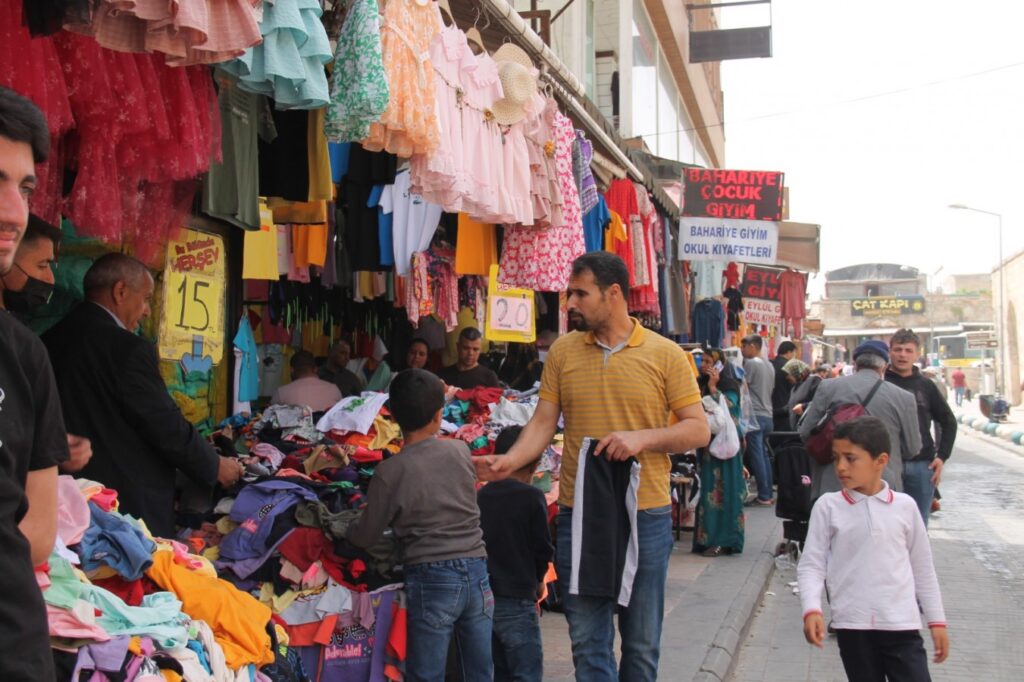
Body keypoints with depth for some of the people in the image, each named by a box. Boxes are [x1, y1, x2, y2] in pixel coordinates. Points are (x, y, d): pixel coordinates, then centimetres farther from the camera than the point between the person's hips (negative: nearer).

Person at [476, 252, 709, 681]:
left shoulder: (665, 355, -3)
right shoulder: (563, 352, 4)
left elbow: (698, 429, -3)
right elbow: (543, 423, 3)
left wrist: (642, 438, -18)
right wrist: (509, 462, -14)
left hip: (645, 517, -2)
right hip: (578, 516, 2)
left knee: (642, 644, 12)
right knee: (587, 641, 8)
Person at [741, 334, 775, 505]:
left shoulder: (751, 363, -8)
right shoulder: (768, 366, 16)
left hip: (755, 415, -8)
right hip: (768, 415, 8)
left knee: (757, 457, -5)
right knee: (764, 456, 12)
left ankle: (764, 496, -4)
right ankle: (768, 494, 12)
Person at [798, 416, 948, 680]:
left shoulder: (905, 506, 3)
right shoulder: (827, 506, -1)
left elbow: (922, 568, 12)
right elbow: (811, 565, -1)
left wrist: (937, 621, 14)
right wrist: (811, 609, -17)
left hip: (902, 625, 1)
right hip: (852, 626, 0)